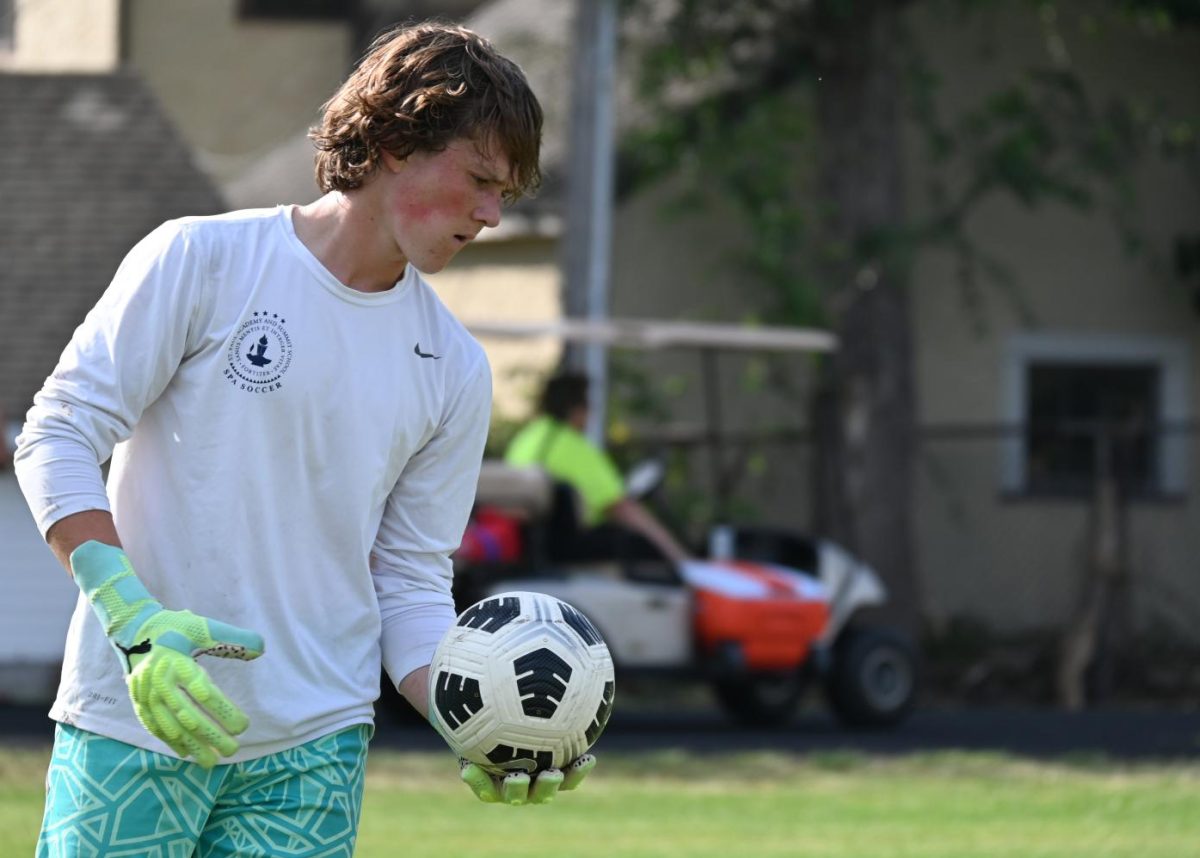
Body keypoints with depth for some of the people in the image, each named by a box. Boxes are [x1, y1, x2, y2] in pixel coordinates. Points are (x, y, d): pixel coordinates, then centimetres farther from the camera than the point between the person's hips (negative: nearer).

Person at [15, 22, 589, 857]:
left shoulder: (455, 371, 10)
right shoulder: (203, 262, -4)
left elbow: (410, 582, 12)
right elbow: (58, 436, -5)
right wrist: (134, 615, -19)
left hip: (313, 754, 3)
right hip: (135, 720, -3)